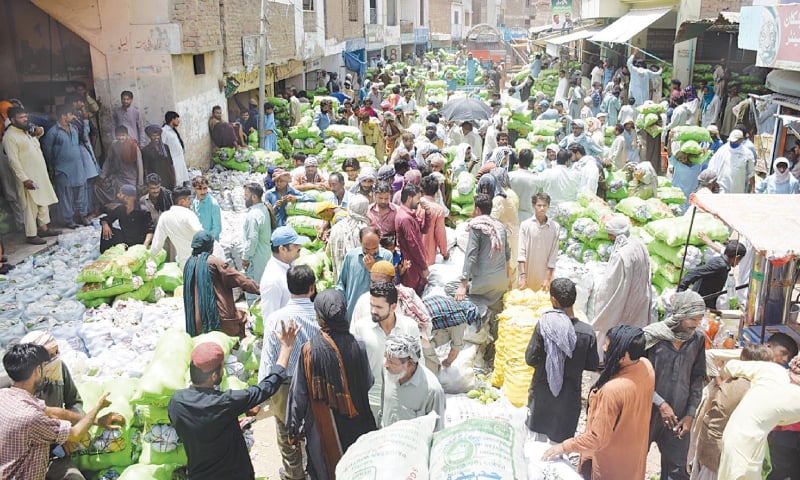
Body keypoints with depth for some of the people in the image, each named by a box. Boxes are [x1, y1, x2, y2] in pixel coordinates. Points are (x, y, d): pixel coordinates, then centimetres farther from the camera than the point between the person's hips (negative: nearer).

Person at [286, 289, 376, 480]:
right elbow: (368, 382, -4)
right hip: (356, 425, 2)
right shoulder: (357, 346, -17)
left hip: (323, 426, -1)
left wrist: (295, 427, 1)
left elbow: (299, 393, -13)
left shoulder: (309, 350, -22)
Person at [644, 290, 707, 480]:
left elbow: (698, 378, 6)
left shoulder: (698, 339, -1)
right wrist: (660, 403, -15)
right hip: (647, 412, -3)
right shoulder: (651, 336, -13)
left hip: (679, 416, 3)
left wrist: (691, 413, 1)